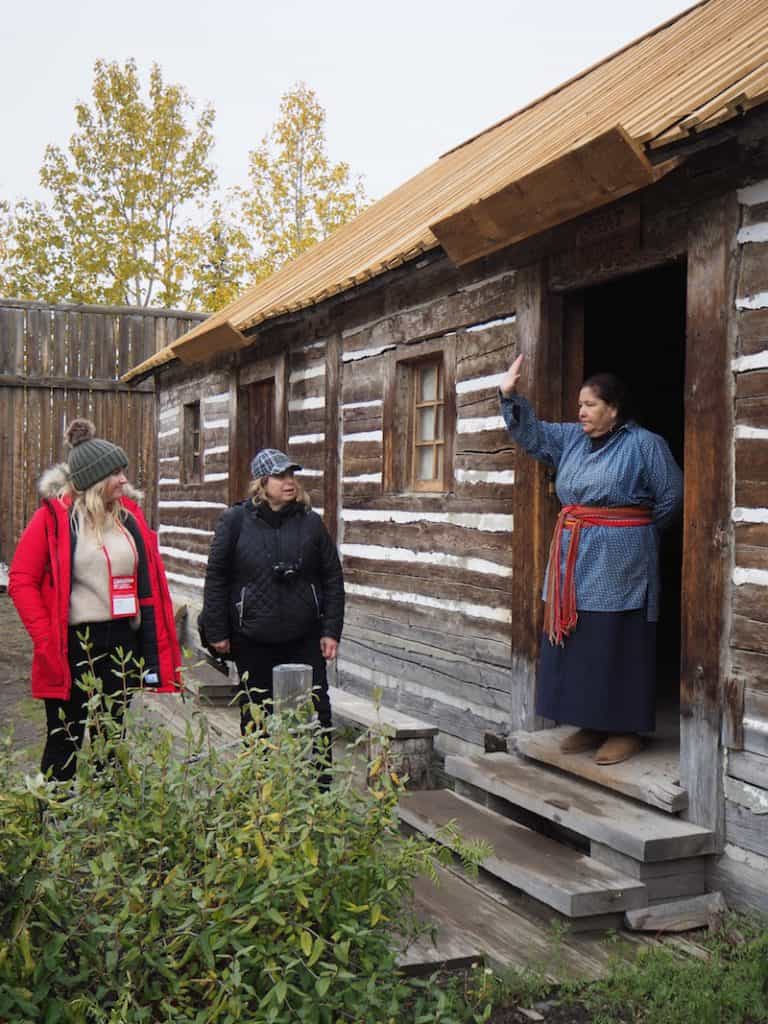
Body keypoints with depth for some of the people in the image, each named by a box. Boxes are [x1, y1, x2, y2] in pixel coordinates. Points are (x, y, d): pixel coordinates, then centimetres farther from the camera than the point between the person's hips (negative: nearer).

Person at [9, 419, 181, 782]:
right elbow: (21, 581, -8)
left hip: (121, 641, 5)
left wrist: (155, 645, 5)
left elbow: (149, 580, 10)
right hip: (73, 645, -5)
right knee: (65, 743, 6)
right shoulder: (54, 516, -8)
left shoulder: (129, 513, 5)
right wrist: (46, 640, -14)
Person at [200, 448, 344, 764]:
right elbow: (216, 578, 0)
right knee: (256, 716, 11)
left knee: (316, 711, 3)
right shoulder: (235, 520, -2)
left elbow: (332, 579, 6)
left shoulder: (310, 522, 3)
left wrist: (331, 631, 0)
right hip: (252, 640, -1)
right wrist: (217, 631, -2)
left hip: (304, 638, 1)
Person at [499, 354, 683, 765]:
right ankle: (591, 723, 18)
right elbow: (530, 434, 18)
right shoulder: (570, 438, 11)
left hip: (618, 559, -6)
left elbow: (671, 495, -1)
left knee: (617, 643, -3)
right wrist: (509, 396, 6)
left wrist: (636, 532, 5)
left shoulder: (644, 444, -5)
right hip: (573, 557, 7)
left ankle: (627, 729, 7)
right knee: (578, 639, 8)